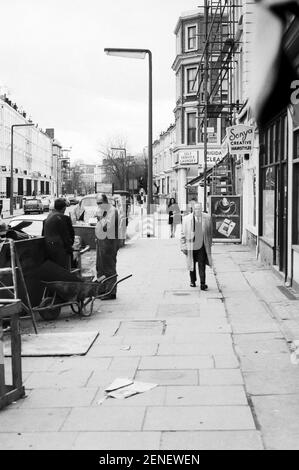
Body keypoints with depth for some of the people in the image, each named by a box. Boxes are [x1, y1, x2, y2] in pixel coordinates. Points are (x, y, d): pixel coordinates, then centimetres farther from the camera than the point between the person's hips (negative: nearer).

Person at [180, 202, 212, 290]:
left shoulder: (207, 218, -1)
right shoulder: (186, 219, -4)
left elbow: (209, 233, 10)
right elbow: (183, 234, 1)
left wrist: (209, 245, 11)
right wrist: (183, 246, -3)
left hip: (202, 246, -1)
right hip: (191, 245, 1)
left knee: (202, 265, -6)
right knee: (192, 264, 15)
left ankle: (203, 284, -1)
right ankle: (192, 281, 34)